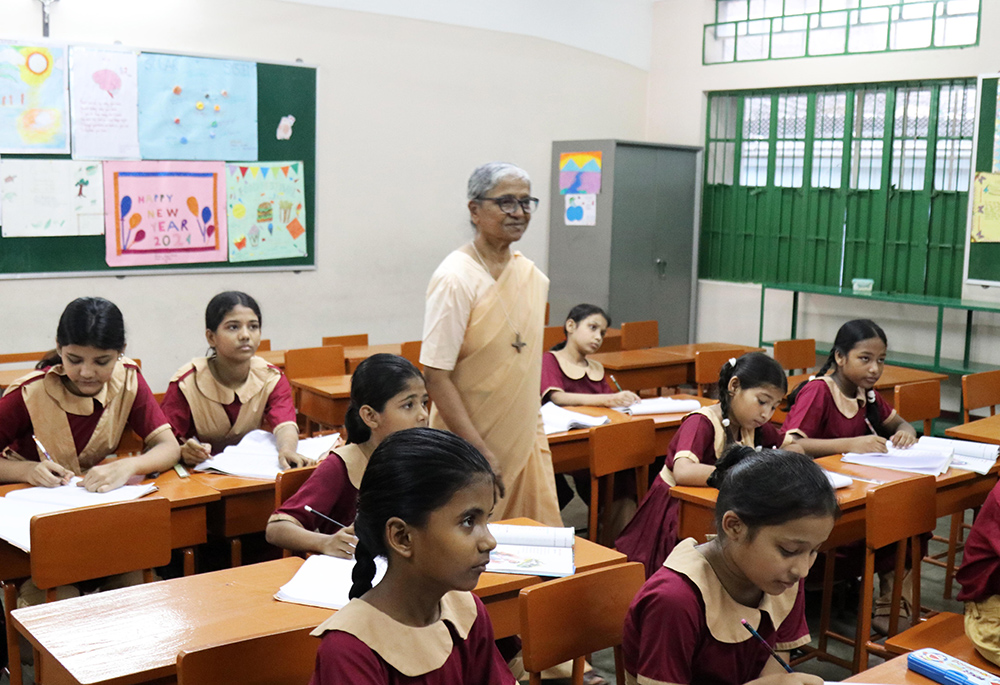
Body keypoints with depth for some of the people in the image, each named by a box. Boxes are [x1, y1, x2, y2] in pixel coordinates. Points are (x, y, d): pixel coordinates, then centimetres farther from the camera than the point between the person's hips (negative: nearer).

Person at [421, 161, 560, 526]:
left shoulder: (532, 275, 7)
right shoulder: (455, 280, -16)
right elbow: (436, 376, -19)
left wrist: (537, 434, 15)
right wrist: (480, 451, -22)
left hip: (526, 441, 7)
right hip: (467, 443, -7)